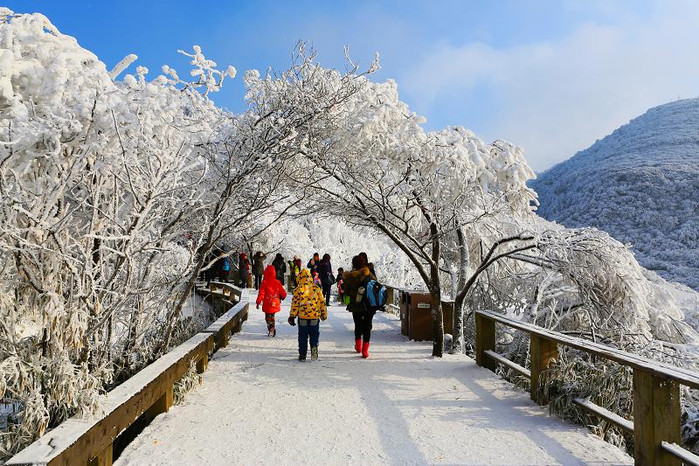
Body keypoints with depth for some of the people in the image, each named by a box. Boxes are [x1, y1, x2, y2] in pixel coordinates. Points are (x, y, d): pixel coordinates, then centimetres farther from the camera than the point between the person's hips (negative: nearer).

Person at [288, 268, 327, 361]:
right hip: (315, 317, 1)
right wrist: (324, 314, 17)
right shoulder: (316, 289, 0)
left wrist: (292, 316, 3)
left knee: (303, 337, 10)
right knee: (314, 335, 12)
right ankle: (314, 348, -10)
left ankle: (302, 355, 13)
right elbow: (322, 303, 5)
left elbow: (295, 304, -5)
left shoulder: (298, 290, -6)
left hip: (302, 317, -1)